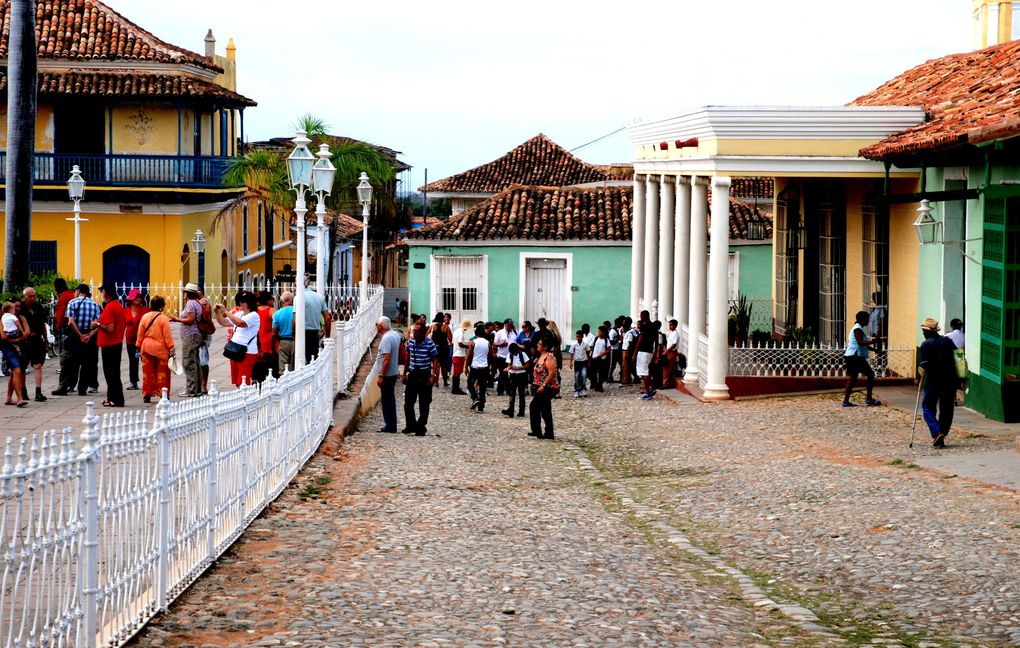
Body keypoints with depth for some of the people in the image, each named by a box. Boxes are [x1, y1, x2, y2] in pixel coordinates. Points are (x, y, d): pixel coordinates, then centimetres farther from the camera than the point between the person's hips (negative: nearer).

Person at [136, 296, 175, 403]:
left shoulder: (144, 317, 2)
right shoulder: (164, 319, -10)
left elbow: (140, 334, 6)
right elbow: (167, 336, -10)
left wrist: (138, 347, 15)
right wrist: (172, 349, -6)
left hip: (147, 348, 4)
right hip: (161, 349, -3)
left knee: (148, 373, 8)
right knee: (162, 373, 5)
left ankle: (147, 395, 9)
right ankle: (163, 394, 5)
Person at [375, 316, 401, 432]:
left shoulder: (386, 339, -21)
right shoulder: (396, 334, 9)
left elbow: (386, 358, -26)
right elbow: (399, 353, 18)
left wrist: (381, 376, -24)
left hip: (387, 374, -10)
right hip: (394, 372, 10)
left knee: (386, 400, -2)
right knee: (390, 398, 16)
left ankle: (390, 426, 1)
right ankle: (392, 425, 21)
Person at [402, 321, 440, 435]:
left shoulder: (429, 343, -10)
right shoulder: (410, 342, 4)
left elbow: (435, 360, -7)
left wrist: (433, 376, -15)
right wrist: (404, 374, 14)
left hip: (424, 375, -5)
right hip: (412, 374, 5)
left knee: (424, 403, 3)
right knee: (408, 402, 5)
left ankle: (421, 427, 10)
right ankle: (411, 425, 18)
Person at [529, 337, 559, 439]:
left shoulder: (549, 358, -15)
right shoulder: (541, 356, 15)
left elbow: (552, 373, -24)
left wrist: (543, 386, -26)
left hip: (548, 388, -10)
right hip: (542, 388, 10)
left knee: (534, 406, -12)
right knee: (545, 412, 11)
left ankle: (536, 431, -7)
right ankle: (549, 434, 16)